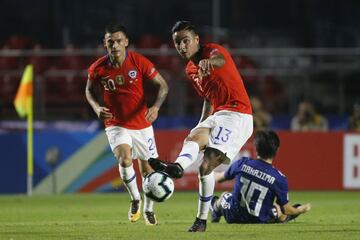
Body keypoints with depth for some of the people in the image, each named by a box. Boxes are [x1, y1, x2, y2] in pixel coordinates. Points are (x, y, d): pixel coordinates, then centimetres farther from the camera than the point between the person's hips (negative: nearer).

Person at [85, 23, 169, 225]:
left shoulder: (139, 62, -15)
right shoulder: (98, 68, -10)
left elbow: (163, 85, -6)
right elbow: (90, 90, 9)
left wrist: (156, 106, -23)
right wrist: (97, 107, -10)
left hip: (141, 124, 1)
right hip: (116, 124, -1)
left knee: (147, 168, 8)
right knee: (125, 159, -26)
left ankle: (148, 209, 32)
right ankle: (135, 199, 0)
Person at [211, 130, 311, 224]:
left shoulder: (241, 163, -15)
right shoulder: (279, 178, -20)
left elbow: (218, 178, 4)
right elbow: (286, 209, -11)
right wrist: (300, 210, 11)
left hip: (233, 217, 2)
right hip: (259, 221, -2)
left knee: (224, 196, 36)